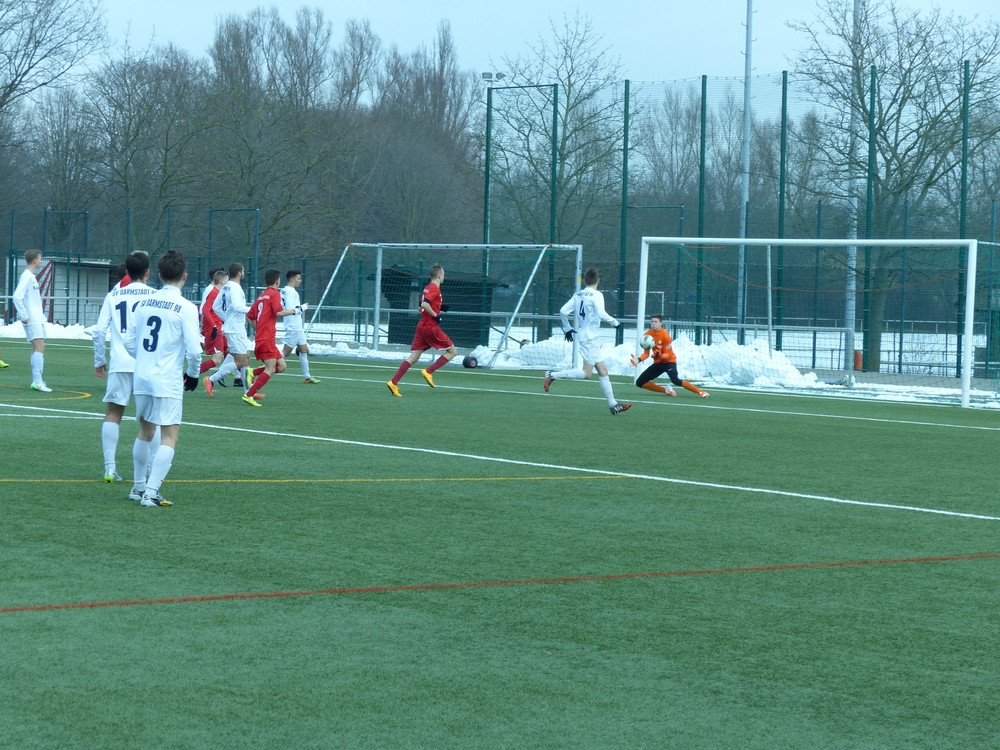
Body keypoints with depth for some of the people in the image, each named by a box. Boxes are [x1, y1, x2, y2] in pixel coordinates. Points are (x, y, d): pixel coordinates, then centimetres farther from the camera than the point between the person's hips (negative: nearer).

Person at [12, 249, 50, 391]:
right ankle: (37, 381, -18)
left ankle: (37, 381, 12)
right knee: (39, 348, -14)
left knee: (38, 349, 10)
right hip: (32, 320, -10)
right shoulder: (26, 276, -13)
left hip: (37, 319, 10)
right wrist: (24, 316, -21)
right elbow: (17, 297, -22)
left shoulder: (32, 277, 17)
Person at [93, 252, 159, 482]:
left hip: (120, 363, 1)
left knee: (113, 413, 7)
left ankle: (110, 469, -1)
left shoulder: (113, 295, 8)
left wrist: (99, 360, 13)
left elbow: (99, 331, 4)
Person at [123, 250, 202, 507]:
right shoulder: (186, 308, -11)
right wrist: (193, 373, 3)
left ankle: (138, 487, 29)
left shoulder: (144, 303, 5)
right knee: (169, 437, -1)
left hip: (141, 378, 6)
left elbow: (129, 343, 8)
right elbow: (194, 349, -15)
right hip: (168, 382, -6)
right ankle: (151, 493, -10)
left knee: (145, 432, 21)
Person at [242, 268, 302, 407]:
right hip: (267, 339, -9)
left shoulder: (261, 296, 19)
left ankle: (254, 374, 0)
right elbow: (279, 312, -20)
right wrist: (294, 311, -8)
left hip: (260, 338, 9)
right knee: (270, 370, -11)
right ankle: (249, 395, -16)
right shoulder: (274, 294, -5)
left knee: (281, 366, 10)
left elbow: (249, 317, 19)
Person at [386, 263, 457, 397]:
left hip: (422, 326, 9)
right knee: (452, 351, 4)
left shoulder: (427, 288, 16)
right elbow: (425, 304, -26)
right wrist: (436, 315, -17)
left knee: (413, 357, 5)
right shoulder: (435, 289, -13)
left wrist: (440, 308, 15)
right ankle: (429, 372, -5)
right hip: (432, 328, -9)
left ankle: (394, 383, -5)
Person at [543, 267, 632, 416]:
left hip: (584, 336, 8)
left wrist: (567, 328, 19)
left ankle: (613, 405, 8)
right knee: (586, 373, -7)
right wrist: (615, 322, -7)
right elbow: (602, 314, -23)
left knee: (603, 370, 9)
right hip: (590, 338, -8)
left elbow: (563, 311, 6)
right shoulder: (596, 295, -10)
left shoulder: (578, 295, 9)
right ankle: (553, 375, -10)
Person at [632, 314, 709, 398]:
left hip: (669, 361, -7)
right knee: (640, 382, 1)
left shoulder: (665, 335, -20)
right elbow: (646, 353, -2)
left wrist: (659, 356, -40)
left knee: (675, 380, -33)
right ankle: (667, 390, 9)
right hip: (658, 363, 7)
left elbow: (668, 355, -18)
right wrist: (638, 360, -21)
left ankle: (700, 392, -29)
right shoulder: (647, 335, -6)